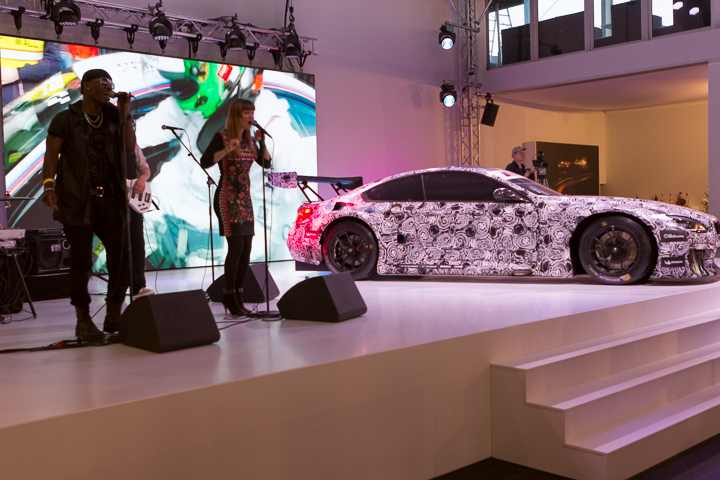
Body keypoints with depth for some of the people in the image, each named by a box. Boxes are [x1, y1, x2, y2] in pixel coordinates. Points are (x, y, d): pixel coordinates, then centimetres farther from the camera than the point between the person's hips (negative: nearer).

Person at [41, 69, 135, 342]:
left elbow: (129, 147, 3)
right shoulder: (65, 120, 2)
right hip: (77, 200, -4)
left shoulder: (112, 117, 14)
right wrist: (48, 185, -15)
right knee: (81, 260, -2)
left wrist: (125, 115, -4)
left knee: (122, 255, -1)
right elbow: (51, 155, -2)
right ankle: (83, 321, 8)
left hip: (109, 198, 4)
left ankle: (114, 316, 13)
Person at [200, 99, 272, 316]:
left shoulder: (248, 140, 12)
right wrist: (227, 149, -27)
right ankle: (229, 294, 1)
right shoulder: (222, 137, -7)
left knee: (246, 249, 4)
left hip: (245, 199, 7)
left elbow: (266, 163, 10)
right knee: (236, 246, -12)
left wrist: (261, 142, -3)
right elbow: (205, 162, -18)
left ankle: (237, 296, 12)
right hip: (227, 198, -7)